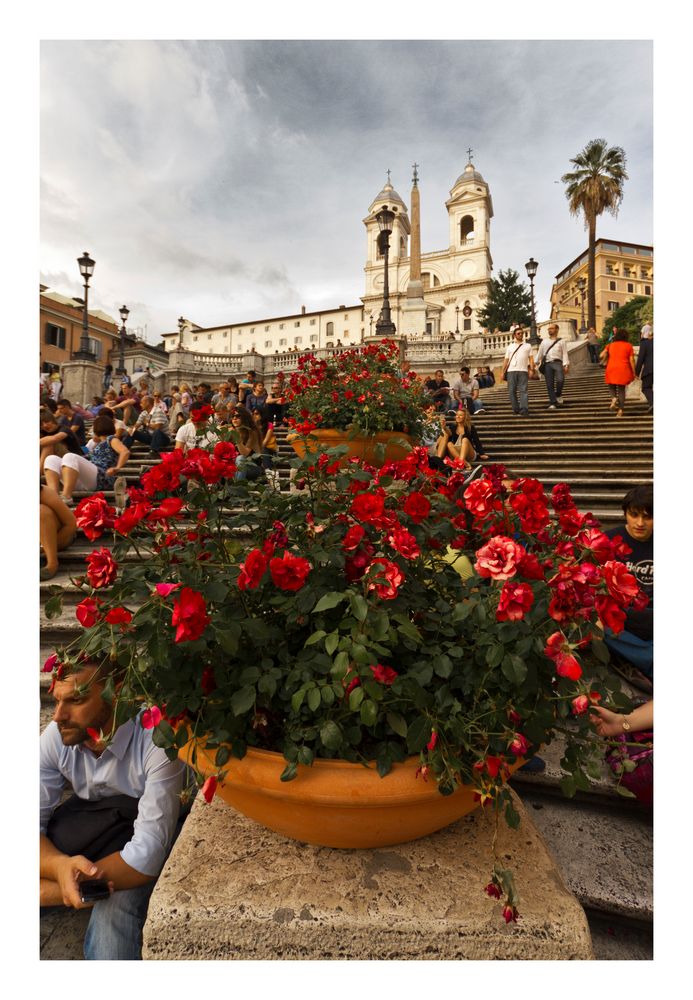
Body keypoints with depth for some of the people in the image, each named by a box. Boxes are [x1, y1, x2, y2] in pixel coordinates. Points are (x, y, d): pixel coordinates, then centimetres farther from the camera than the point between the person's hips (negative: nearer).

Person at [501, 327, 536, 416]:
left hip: (523, 371, -2)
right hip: (511, 371, 2)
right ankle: (516, 409, 6)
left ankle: (524, 410, -18)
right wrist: (503, 372, 5)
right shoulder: (510, 347, 19)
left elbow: (531, 358, 9)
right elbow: (506, 360, 14)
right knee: (512, 390, -1)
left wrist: (532, 369, -5)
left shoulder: (528, 345, 17)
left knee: (523, 390, -10)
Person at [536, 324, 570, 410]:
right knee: (549, 384, -5)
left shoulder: (561, 341, 14)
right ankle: (552, 403, -3)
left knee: (560, 380, -24)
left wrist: (566, 365, -7)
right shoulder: (544, 341, 22)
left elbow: (565, 353, 6)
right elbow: (540, 353, 19)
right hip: (547, 364, 2)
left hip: (557, 362, -2)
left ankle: (558, 395, 2)